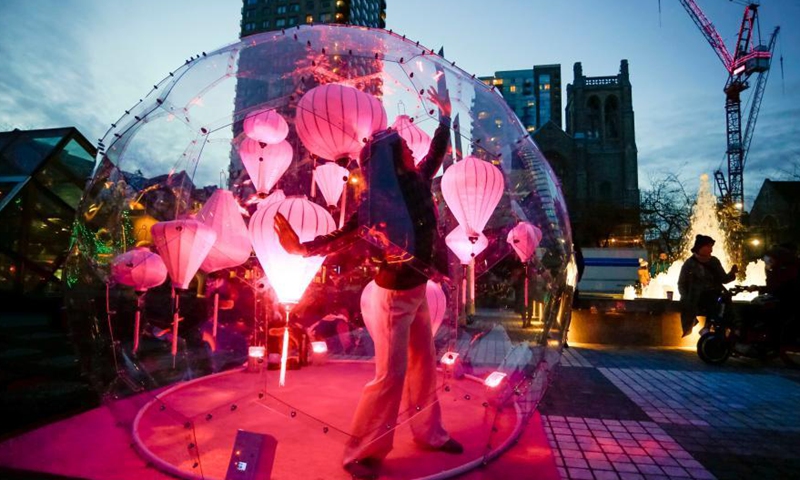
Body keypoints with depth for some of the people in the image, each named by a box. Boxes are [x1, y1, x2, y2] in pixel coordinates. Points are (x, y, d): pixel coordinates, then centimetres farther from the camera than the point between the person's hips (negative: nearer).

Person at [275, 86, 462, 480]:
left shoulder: (416, 183, 0)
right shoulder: (376, 203, -19)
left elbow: (437, 153, 16)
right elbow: (340, 238, -19)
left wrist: (445, 116, 24)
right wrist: (300, 248, -32)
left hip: (417, 291, 8)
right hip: (394, 296, -8)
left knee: (424, 362, 17)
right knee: (391, 373, -3)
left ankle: (429, 432, 35)